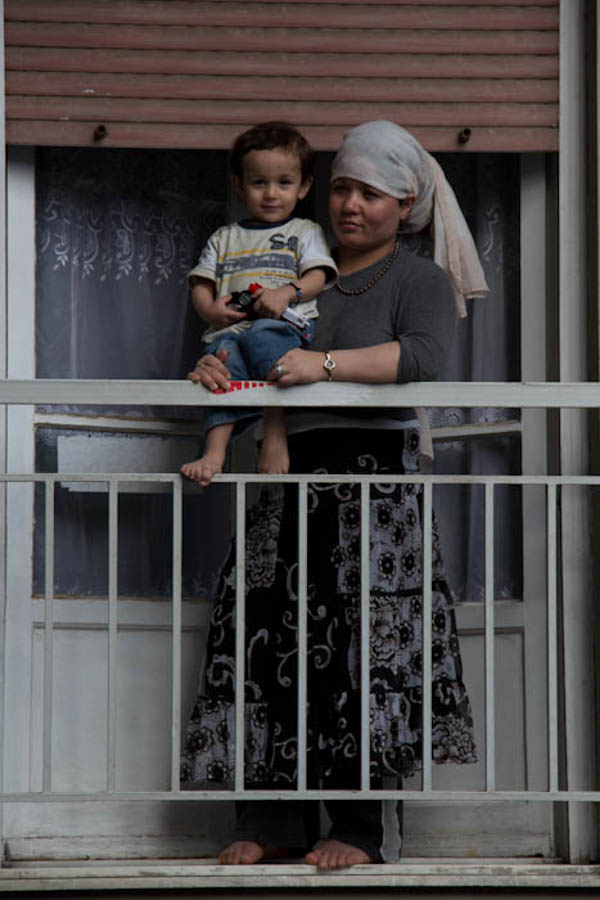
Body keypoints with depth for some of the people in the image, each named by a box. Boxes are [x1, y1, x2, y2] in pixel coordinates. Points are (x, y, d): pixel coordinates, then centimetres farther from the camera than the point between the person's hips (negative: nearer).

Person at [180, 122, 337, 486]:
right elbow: (202, 284, 22)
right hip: (230, 329, 2)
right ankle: (215, 451, -45)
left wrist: (287, 292, -16)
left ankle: (276, 436, -39)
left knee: (261, 336, -38)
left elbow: (317, 278, 5)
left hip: (287, 325, -2)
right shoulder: (225, 239, 28)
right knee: (224, 354, -34)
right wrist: (211, 309, -2)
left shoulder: (305, 232, 20)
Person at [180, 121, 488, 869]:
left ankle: (365, 828, -4)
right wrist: (216, 365, 1)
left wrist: (325, 364, -22)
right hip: (291, 472, 5)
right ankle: (273, 820, 3)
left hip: (374, 473, -5)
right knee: (265, 632, -3)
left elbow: (422, 356, -13)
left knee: (359, 639, -10)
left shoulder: (421, 280, 6)